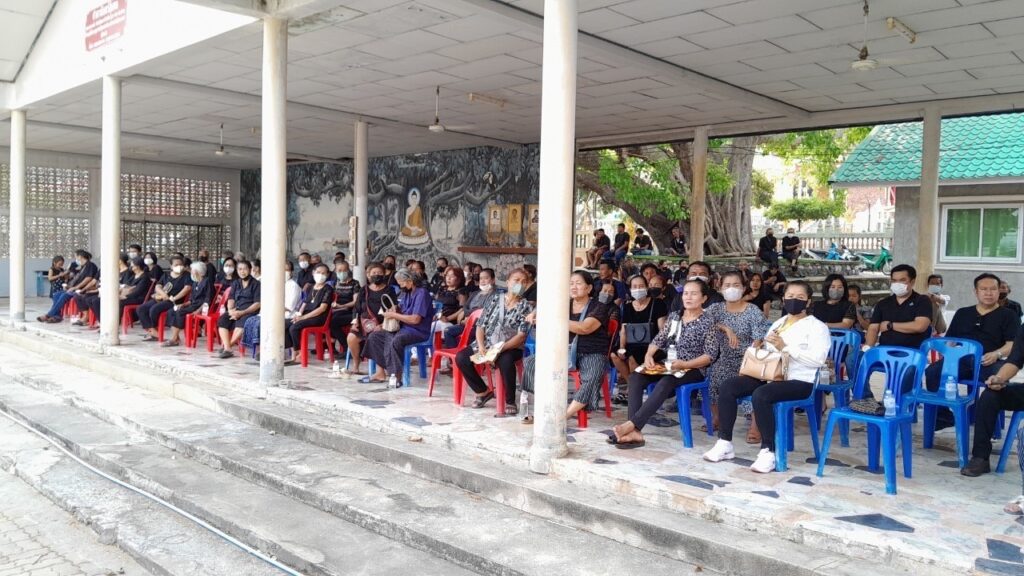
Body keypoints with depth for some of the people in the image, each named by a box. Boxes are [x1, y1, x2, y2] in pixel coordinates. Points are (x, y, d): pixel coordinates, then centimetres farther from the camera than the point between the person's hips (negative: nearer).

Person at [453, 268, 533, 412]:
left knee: (505, 361, -37)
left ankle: (510, 402, -16)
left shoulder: (526, 307, 0)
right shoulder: (495, 301, 9)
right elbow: (480, 326, 5)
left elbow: (521, 335, -11)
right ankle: (483, 391, 3)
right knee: (461, 358, -17)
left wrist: (500, 349, -24)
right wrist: (481, 347, -13)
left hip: (510, 347, -4)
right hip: (487, 344, 4)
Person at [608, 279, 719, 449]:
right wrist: (649, 355, -8)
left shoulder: (707, 322, -3)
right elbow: (659, 339, 13)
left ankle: (631, 425, -42)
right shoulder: (674, 316, 15)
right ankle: (635, 432, -33)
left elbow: (710, 355, -9)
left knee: (665, 383, -37)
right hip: (667, 365, 6)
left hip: (692, 369, -5)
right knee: (635, 377, -21)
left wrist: (685, 364, -22)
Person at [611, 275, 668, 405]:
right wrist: (622, 348, -7)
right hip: (633, 345, 5)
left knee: (632, 359, -31)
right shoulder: (627, 307, 12)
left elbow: (662, 329, -7)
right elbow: (623, 330, 8)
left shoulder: (657, 304, -2)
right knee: (614, 355, -21)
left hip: (651, 345, -5)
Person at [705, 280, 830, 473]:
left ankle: (768, 451, -24)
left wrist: (785, 347, -20)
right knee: (727, 387, -10)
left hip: (799, 380, -7)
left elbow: (818, 359, -16)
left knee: (761, 395, -35)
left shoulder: (817, 326, -1)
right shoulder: (778, 323, 22)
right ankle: (724, 443, -6)